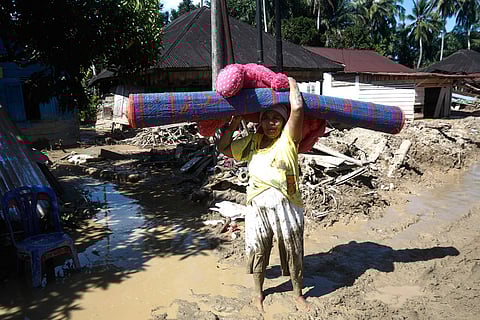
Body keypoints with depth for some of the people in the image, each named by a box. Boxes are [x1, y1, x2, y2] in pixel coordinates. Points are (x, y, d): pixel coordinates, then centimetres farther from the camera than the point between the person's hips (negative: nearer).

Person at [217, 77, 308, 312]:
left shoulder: (288, 139, -7)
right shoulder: (251, 142, 6)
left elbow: (297, 109, -20)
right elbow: (223, 148, 13)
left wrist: (292, 82, -4)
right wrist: (233, 124, 5)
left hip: (286, 206, -3)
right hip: (257, 205, 3)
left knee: (293, 252, 13)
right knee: (258, 251, 16)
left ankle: (298, 294, 36)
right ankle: (258, 293, 40)